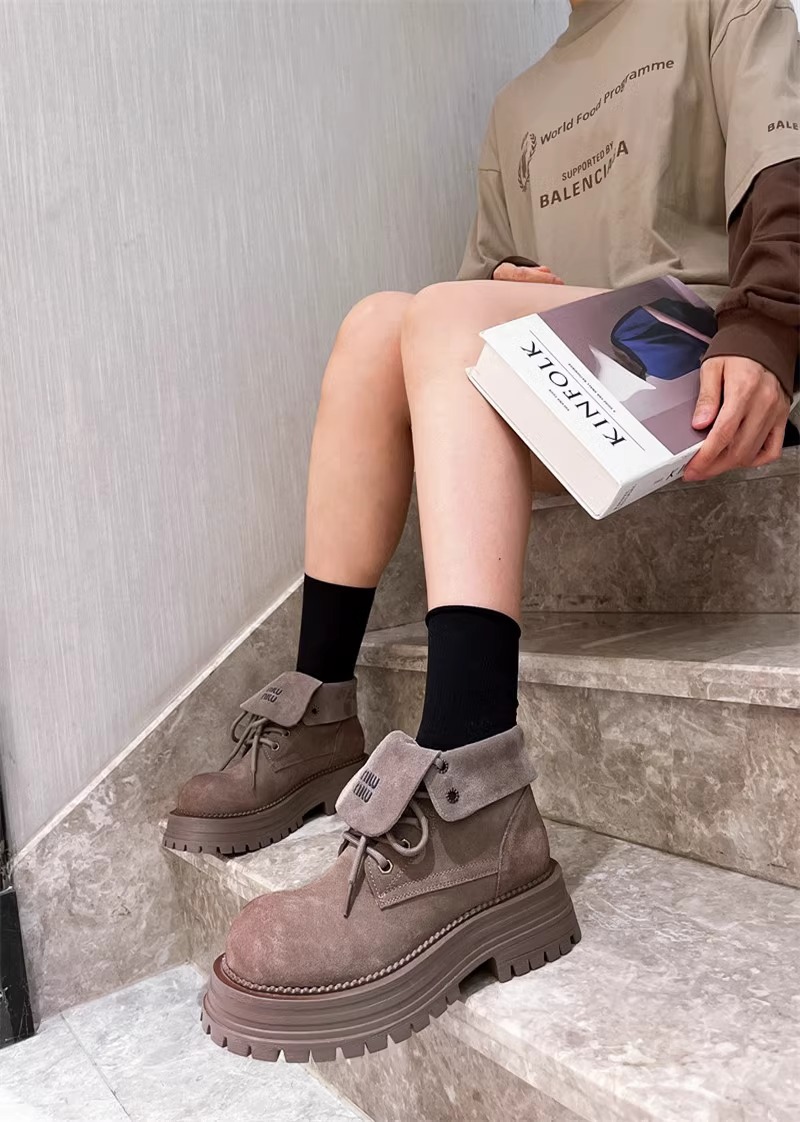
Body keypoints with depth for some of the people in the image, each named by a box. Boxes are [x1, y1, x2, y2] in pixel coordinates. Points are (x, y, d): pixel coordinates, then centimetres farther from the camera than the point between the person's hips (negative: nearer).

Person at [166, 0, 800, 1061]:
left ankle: (468, 817, -48)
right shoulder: (521, 107, 29)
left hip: (705, 366, -5)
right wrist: (507, 298, -2)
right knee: (380, 318, -17)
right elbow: (489, 274, 24)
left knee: (445, 319, -29)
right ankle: (319, 715, -22)